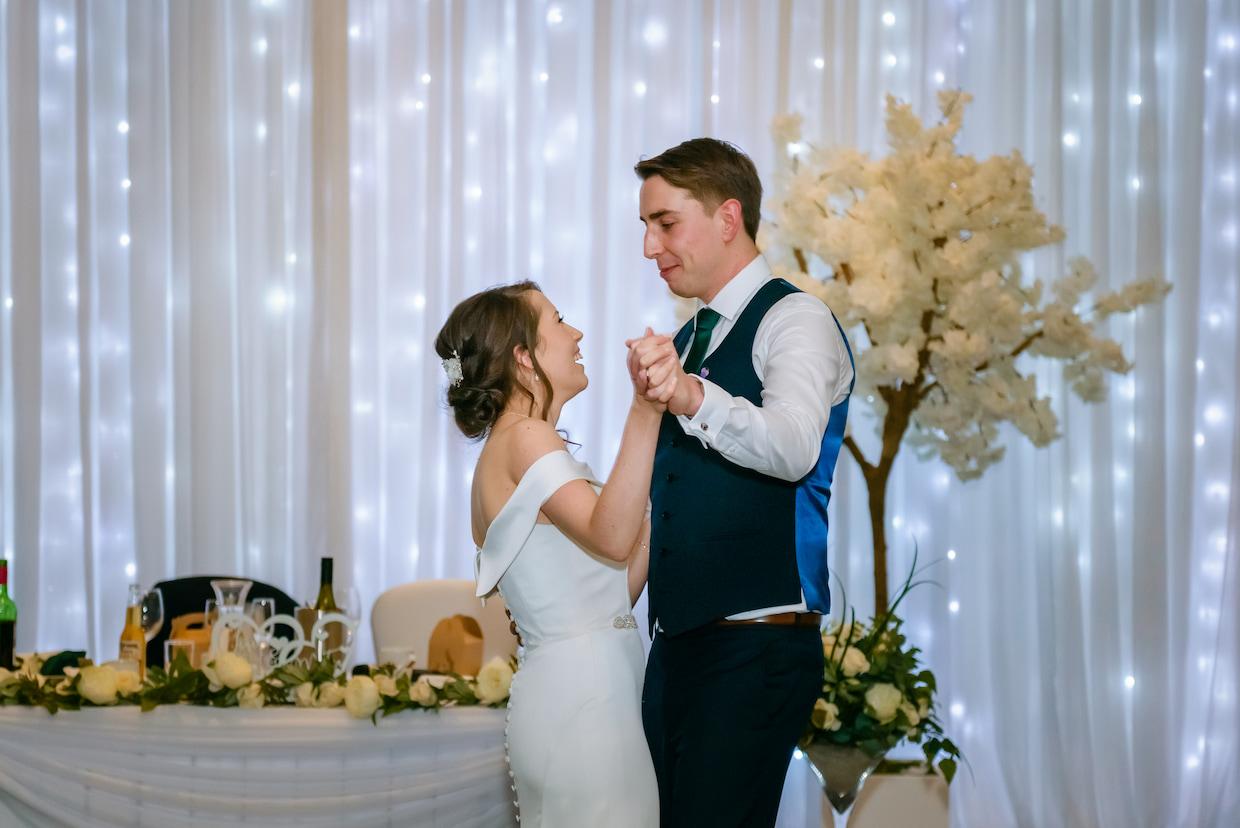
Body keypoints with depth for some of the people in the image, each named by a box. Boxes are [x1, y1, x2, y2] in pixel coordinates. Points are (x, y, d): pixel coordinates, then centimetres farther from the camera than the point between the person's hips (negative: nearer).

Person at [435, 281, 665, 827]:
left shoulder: (502, 453, 19)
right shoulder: (526, 438, -9)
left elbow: (615, 588, 16)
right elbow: (612, 539, -28)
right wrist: (644, 414, -36)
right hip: (583, 698, -10)